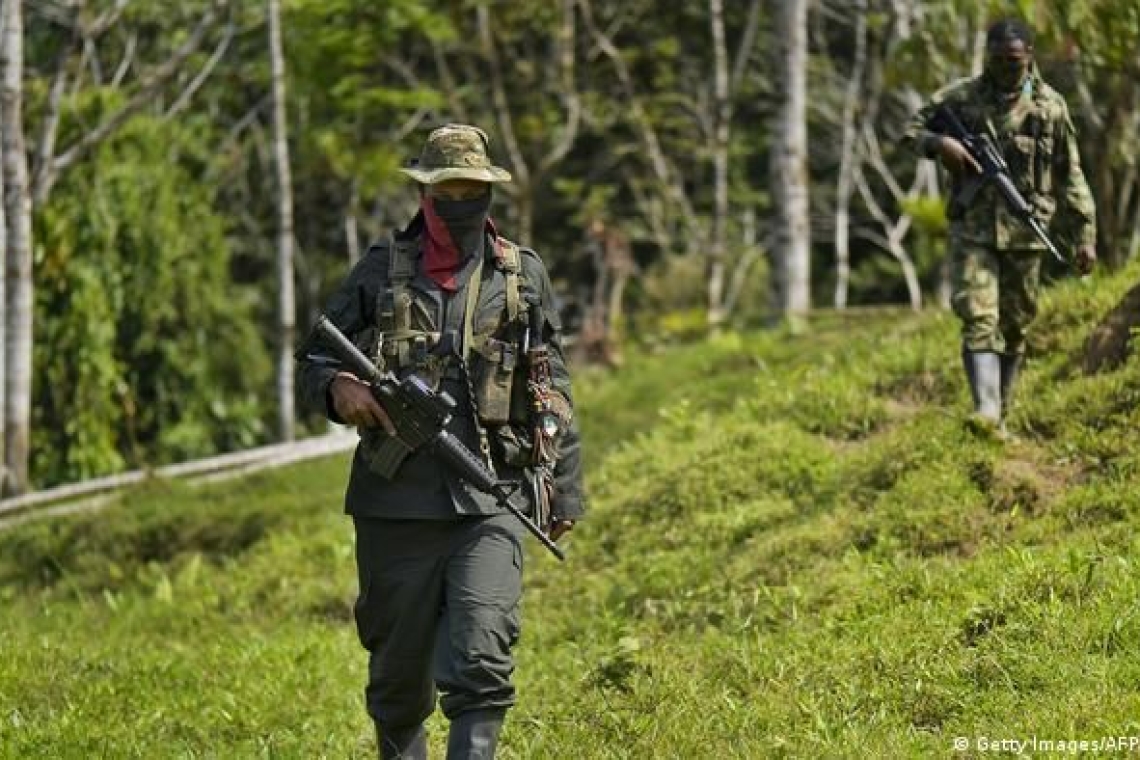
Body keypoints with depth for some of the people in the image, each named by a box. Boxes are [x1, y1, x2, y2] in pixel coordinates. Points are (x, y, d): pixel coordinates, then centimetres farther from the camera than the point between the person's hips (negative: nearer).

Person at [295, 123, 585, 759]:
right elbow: (311, 360, 12)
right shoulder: (381, 271, 7)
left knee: (482, 662, -16)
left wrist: (566, 489, 10)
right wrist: (337, 387, -11)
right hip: (396, 500, 1)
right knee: (400, 673, 9)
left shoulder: (524, 275, 9)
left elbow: (555, 392, 13)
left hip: (491, 500, -1)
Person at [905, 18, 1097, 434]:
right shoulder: (961, 97, 1)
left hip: (1024, 233, 1)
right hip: (972, 230, -1)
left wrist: (1084, 235, 2)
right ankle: (985, 410, -27)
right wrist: (939, 143, -12)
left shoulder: (1050, 106, 2)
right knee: (978, 320, -14)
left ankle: (1001, 415, 18)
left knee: (1014, 327, 7)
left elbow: (1070, 178, 6)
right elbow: (913, 129, 10)